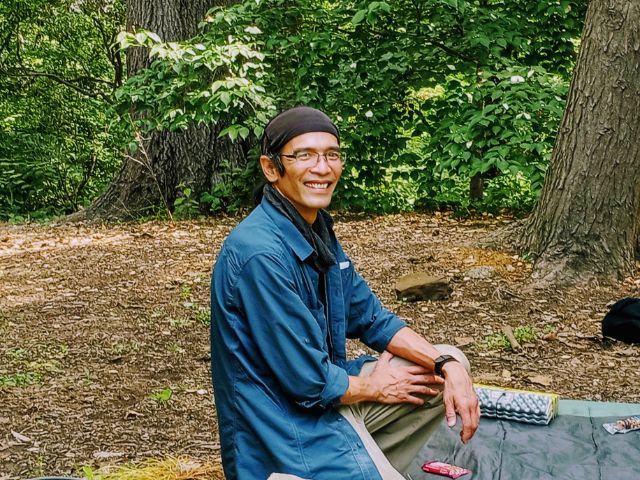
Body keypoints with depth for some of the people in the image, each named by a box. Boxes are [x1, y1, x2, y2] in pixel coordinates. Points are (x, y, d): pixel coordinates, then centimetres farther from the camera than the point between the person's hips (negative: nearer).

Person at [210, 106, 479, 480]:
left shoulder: (317, 228, 5)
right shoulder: (262, 254, -26)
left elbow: (371, 319, 11)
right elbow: (309, 382, -23)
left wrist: (447, 364, -3)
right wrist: (375, 387, -5)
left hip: (325, 392, 9)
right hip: (289, 429, -9)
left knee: (451, 366, 11)